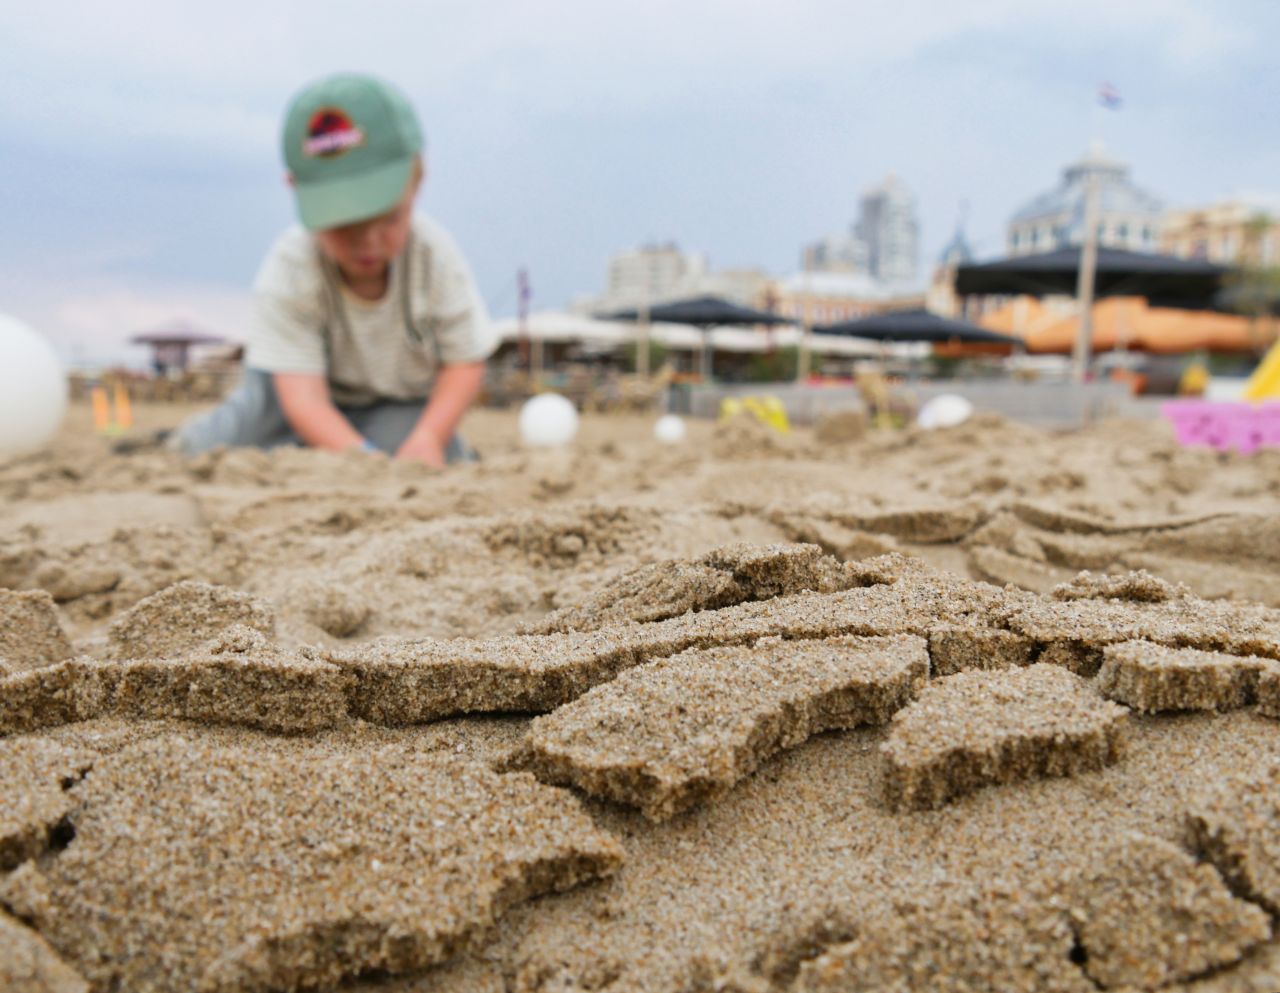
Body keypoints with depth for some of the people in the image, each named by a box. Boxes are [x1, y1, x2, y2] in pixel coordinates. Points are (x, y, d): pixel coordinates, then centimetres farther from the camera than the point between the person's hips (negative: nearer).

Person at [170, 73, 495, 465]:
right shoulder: (289, 269, -30)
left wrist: (428, 439, -32)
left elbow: (466, 361, -17)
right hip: (320, 394, 0)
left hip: (401, 404, 0)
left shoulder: (435, 254, -26)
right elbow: (302, 394, -32)